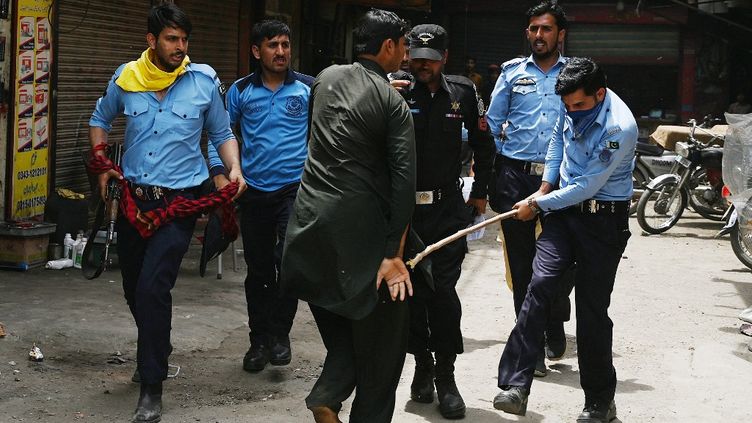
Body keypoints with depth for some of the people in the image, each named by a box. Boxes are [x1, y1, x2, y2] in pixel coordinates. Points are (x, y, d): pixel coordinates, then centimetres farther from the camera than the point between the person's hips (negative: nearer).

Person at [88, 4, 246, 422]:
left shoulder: (204, 81, -5)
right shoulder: (126, 78, 1)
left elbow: (223, 134, 8)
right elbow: (100, 121, 19)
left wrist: (234, 168, -10)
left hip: (179, 200, -4)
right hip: (133, 197, 4)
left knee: (153, 287, -17)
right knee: (134, 287, 15)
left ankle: (152, 387, -8)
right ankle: (155, 350, 43)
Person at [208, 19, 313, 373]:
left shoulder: (309, 88, 1)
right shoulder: (240, 91, 5)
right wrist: (219, 173, -2)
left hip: (296, 188, -2)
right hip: (254, 191, 2)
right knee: (258, 269, 10)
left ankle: (279, 334, 0)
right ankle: (259, 340, 23)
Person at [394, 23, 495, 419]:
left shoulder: (462, 92, 4)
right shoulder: (395, 92, -3)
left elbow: (483, 144, 16)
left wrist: (480, 192, 15)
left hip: (447, 207, 0)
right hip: (403, 206, 0)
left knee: (443, 290, -4)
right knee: (411, 290, 7)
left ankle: (446, 376, 6)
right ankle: (423, 366, 23)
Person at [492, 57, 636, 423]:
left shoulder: (620, 127, -22)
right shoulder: (573, 107, 0)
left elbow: (587, 187, -19)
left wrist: (538, 205, -10)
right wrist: (545, 188, 14)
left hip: (603, 218, -5)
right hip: (565, 208, 5)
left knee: (592, 308, -1)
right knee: (540, 283, -13)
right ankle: (515, 385, -17)